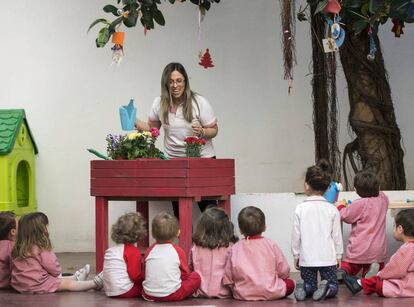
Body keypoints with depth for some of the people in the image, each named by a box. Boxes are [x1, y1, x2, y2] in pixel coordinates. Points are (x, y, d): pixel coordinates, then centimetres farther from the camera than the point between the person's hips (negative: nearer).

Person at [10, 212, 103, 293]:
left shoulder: (17, 249, 3)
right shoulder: (42, 249, -20)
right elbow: (53, 267, -14)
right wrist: (58, 272, 11)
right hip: (37, 285, -8)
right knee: (68, 284, 2)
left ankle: (76, 278, 49)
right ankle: (95, 283, 10)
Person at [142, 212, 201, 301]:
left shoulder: (149, 251, 4)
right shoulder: (178, 251, -5)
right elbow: (185, 275, 5)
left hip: (149, 295, 5)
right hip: (171, 295, -4)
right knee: (196, 276, 10)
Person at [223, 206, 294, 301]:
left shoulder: (235, 249, 1)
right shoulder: (271, 245, -1)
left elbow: (227, 279, 2)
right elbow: (284, 272, 4)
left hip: (243, 295, 2)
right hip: (271, 293, -2)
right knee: (290, 283, 19)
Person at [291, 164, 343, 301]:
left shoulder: (300, 209, -5)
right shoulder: (332, 209, -3)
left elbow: (296, 234, -1)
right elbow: (337, 234, 2)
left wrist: (296, 254, 11)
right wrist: (338, 255, 14)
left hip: (307, 258, 0)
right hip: (328, 257, 0)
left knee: (309, 286, 17)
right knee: (333, 287, 11)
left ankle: (302, 288, -17)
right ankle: (326, 289, -22)